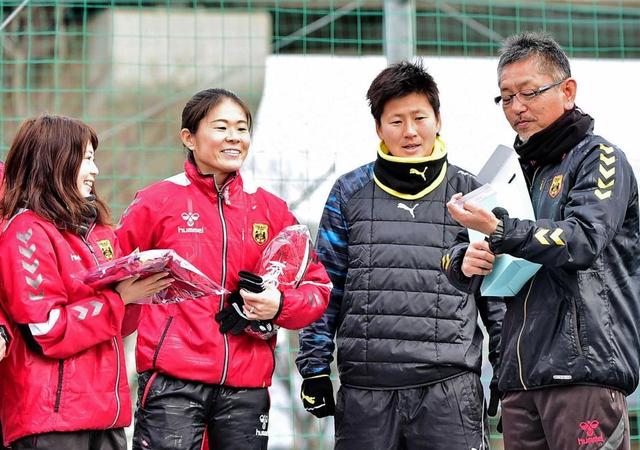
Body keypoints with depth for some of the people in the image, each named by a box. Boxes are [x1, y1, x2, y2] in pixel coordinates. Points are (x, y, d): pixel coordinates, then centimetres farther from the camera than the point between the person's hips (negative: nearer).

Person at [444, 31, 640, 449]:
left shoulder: (599, 157, 2)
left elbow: (582, 241, -16)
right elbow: (456, 259, 24)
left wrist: (500, 230, -27)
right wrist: (465, 259, -1)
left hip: (587, 370, -7)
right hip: (522, 377, 7)